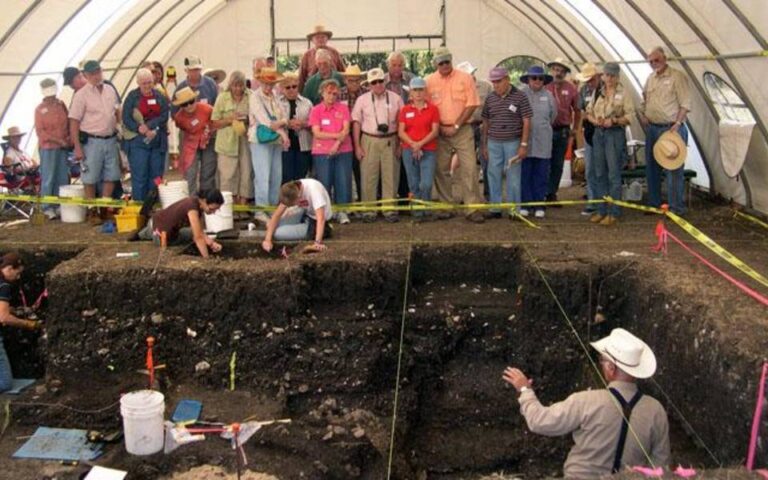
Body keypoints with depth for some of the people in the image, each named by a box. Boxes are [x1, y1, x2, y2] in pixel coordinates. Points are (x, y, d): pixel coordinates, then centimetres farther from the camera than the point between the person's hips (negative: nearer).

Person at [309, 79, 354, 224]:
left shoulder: (343, 108, 6)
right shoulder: (316, 110, 2)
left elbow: (346, 129, -2)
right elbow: (317, 133, -6)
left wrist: (337, 144, -15)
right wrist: (337, 135, -11)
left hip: (343, 151, 1)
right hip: (322, 152, -1)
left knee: (343, 181, 0)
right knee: (324, 182, 2)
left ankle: (341, 211, 8)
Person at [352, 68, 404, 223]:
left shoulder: (395, 98, 6)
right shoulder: (362, 100, 6)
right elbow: (356, 123, 6)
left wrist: (400, 145, 2)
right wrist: (357, 146, 0)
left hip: (390, 141, 0)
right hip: (369, 141, 0)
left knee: (390, 177, 1)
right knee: (369, 177, -1)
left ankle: (390, 210, 9)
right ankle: (369, 211, 6)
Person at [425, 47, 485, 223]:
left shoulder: (465, 78, 0)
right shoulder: (430, 81, 5)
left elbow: (471, 105, -4)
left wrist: (456, 126, -9)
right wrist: (439, 127, -4)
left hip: (462, 129, -2)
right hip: (439, 130, 2)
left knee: (469, 168, -7)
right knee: (441, 169, 4)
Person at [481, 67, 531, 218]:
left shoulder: (519, 97, -5)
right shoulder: (490, 98, 6)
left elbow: (526, 121, -6)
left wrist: (524, 144, -10)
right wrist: (484, 144, 12)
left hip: (513, 142, -4)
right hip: (494, 143, 4)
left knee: (513, 176, 2)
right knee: (493, 176, 7)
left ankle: (514, 209, 10)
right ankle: (495, 208, 16)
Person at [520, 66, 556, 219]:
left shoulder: (548, 96, 6)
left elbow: (553, 115, 17)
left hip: (543, 141, 2)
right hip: (525, 140, -2)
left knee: (541, 175, 5)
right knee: (525, 174, 2)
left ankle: (539, 205, 12)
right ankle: (524, 204, 10)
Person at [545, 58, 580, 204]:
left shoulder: (571, 89, 4)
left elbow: (577, 110, 13)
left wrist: (574, 128, 12)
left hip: (563, 131, 3)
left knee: (558, 165, 10)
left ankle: (551, 194, 19)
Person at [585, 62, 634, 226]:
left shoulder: (623, 93, -3)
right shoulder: (598, 93, 12)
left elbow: (630, 116, -7)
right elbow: (589, 112, 16)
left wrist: (614, 121, -20)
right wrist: (595, 120, -4)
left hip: (615, 134, -6)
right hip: (598, 133, 6)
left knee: (614, 174, -4)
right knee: (599, 174, 10)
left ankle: (614, 213, 2)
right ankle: (601, 210, 18)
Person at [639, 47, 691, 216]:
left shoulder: (677, 77, -8)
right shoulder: (650, 78, 13)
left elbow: (685, 104, -13)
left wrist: (677, 125, -21)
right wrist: (642, 115, 9)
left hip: (671, 129, -7)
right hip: (652, 128, 7)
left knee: (674, 169, -5)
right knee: (652, 167, 13)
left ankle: (677, 207, 0)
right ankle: (654, 203, 25)